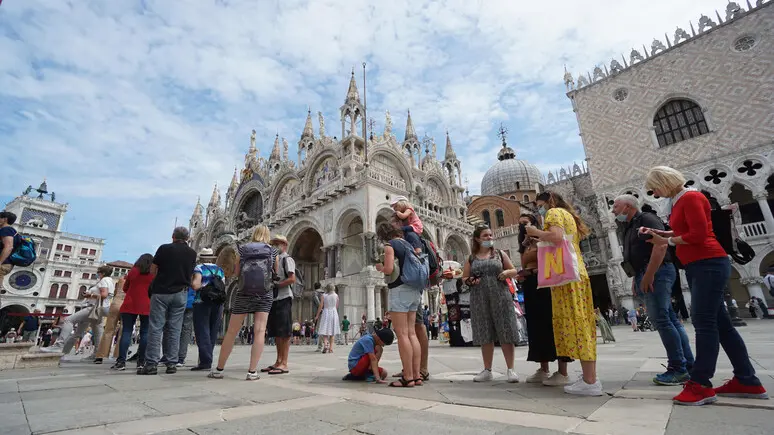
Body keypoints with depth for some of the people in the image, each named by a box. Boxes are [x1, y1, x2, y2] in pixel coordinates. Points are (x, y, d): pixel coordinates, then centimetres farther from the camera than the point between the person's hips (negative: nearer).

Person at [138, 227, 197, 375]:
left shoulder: (164, 248, -3)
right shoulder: (192, 253, 5)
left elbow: (152, 271, 4)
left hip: (161, 292, -2)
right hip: (181, 293, 2)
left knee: (155, 328, 2)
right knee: (175, 329, 5)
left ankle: (151, 364, 0)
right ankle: (172, 363, 7)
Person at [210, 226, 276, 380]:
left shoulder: (242, 249, 6)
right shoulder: (273, 251, 4)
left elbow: (236, 273, 9)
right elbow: (276, 274, 8)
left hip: (244, 293, 1)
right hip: (265, 294, -1)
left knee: (231, 332, 10)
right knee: (260, 331, -2)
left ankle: (219, 369, 20)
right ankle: (252, 371, -5)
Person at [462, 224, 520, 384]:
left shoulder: (500, 254, 8)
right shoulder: (471, 258, 9)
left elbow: (514, 271, 12)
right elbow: (464, 278, 13)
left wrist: (507, 272, -10)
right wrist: (470, 281, -10)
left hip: (500, 297, -1)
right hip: (479, 300, 1)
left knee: (505, 334, -1)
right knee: (485, 335, 6)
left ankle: (511, 369, 10)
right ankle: (487, 370, 16)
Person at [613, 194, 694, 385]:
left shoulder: (646, 219, -6)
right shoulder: (629, 227, 22)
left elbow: (661, 245, -19)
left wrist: (648, 275, -23)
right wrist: (636, 280, 21)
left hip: (656, 272, -9)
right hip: (646, 275, 9)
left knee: (662, 320, -10)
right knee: (670, 320, 9)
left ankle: (678, 368, -5)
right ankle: (689, 366, 14)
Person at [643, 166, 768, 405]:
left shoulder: (691, 197, -11)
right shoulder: (678, 202, 16)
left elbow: (698, 234, -19)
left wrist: (667, 241, -8)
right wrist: (658, 233, 10)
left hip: (709, 264, -10)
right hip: (696, 267, 10)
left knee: (703, 321, -10)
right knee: (720, 322, 11)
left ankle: (700, 385, -6)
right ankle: (748, 382, 19)